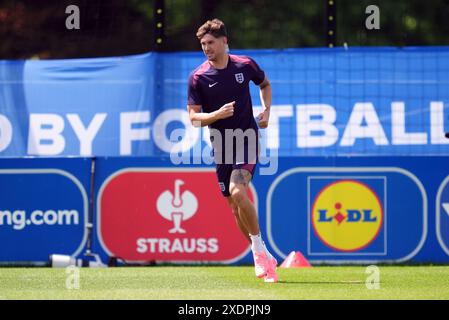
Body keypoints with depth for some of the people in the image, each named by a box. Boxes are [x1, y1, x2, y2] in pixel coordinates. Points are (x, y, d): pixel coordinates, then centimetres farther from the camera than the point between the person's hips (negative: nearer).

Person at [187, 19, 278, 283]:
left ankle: (260, 249, -10)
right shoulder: (198, 78, -3)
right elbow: (193, 117, -5)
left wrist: (267, 110, 5)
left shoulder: (245, 65, -1)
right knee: (235, 204, 6)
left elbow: (265, 84, 20)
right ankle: (264, 259, 22)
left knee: (238, 192, -25)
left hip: (248, 140, -3)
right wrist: (217, 115, -22)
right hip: (221, 146, 3)